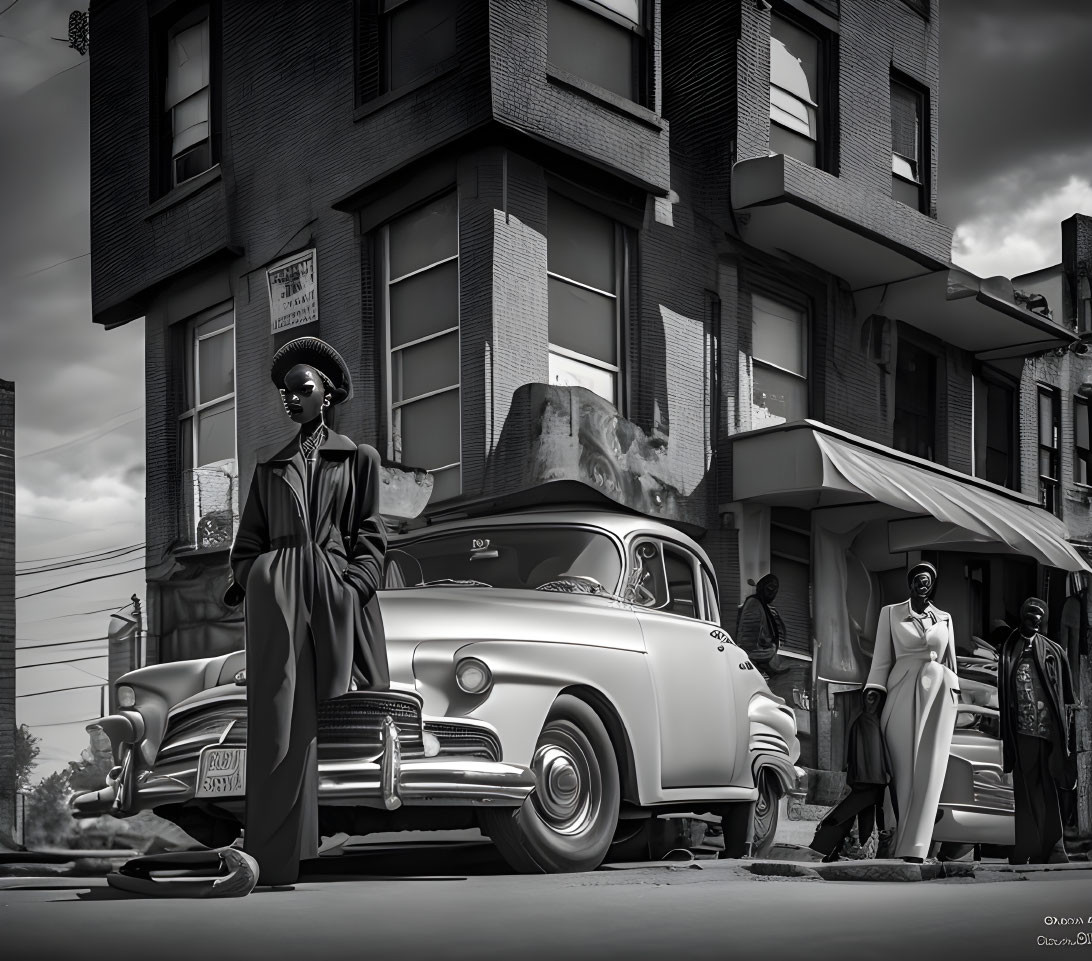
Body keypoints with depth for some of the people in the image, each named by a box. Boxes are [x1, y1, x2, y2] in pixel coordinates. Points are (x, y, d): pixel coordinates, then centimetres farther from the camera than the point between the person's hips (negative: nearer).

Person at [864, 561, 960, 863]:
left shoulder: (944, 618, 15)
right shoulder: (891, 612, 9)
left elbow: (950, 660, 19)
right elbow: (882, 657, 4)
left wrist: (953, 691, 14)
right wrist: (874, 688, -8)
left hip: (938, 692, 2)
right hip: (903, 692, -2)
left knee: (929, 770, -6)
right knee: (903, 769, -4)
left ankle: (913, 849, -9)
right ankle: (905, 841, 2)